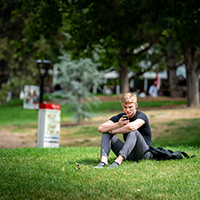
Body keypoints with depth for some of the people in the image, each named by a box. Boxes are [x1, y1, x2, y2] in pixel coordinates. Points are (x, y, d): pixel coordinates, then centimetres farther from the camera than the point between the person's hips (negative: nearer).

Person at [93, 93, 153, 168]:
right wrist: (118, 124, -24)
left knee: (134, 132, -33)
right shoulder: (120, 117, 4)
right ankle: (104, 160, -31)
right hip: (128, 154, 6)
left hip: (144, 153, -6)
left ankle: (118, 161, -49)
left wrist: (113, 131, -19)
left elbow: (131, 127, -36)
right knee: (106, 133, -7)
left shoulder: (141, 116, -12)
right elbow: (100, 128, -8)